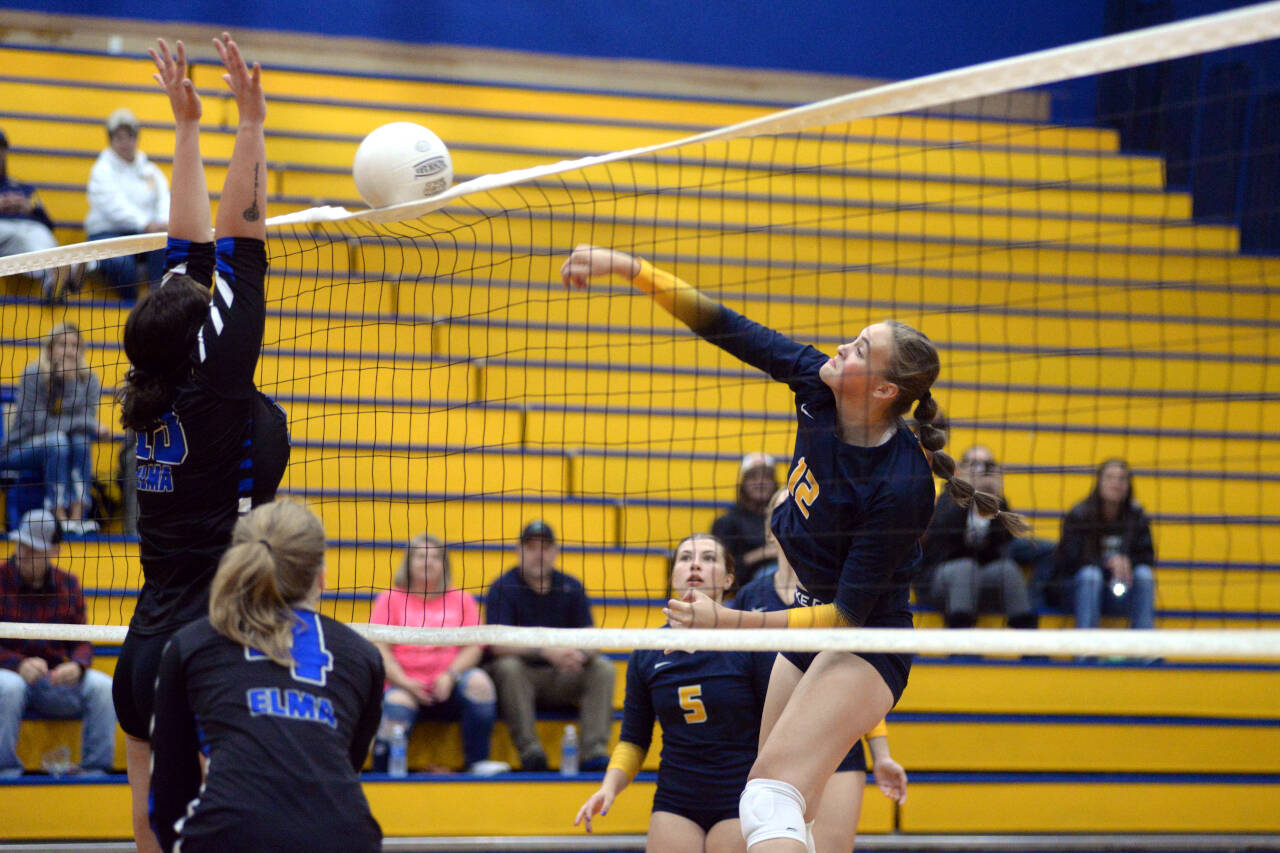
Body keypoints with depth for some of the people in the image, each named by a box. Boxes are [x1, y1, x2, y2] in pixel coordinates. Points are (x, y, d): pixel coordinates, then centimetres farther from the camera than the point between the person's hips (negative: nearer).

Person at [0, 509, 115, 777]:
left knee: (102, 686, -21)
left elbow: (82, 642, 8)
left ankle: (95, 770, -14)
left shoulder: (68, 584, 7)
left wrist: (77, 666, -15)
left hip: (55, 680, 3)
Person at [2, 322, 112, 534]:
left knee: (80, 440, -28)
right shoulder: (34, 375, -14)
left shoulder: (88, 380, -1)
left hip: (62, 454, 4)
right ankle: (59, 517, -39)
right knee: (56, 439, -33)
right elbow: (35, 423, -21)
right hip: (20, 450, -4)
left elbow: (87, 419, -12)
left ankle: (77, 516, -35)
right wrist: (88, 425, -27)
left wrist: (71, 381, -25)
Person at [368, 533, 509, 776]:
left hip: (448, 689, 2)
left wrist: (451, 675, -12)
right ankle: (383, 772, -22)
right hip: (404, 685, -2)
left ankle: (478, 762, -26)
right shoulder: (390, 599, 12)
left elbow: (474, 647, 7)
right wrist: (404, 682, -14)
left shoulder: (461, 601, 18)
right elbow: (380, 649, 2)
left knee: (478, 681, -28)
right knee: (397, 705, -35)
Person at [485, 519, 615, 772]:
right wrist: (546, 652, -32)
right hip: (522, 678, -3)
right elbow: (498, 644, -18)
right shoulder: (503, 589, -5)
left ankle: (595, 751, -29)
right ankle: (529, 749, -36)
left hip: (562, 680, 3)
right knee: (508, 667, -34)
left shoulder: (571, 588, 6)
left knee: (603, 667, -19)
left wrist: (579, 654, -26)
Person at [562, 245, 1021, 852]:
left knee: (771, 796, -26)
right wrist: (628, 268, -10)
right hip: (808, 629, 9)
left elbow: (850, 612, -24)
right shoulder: (817, 384, -9)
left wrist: (733, 622, -27)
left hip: (863, 647, -9)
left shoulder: (902, 487, -28)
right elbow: (726, 328, -3)